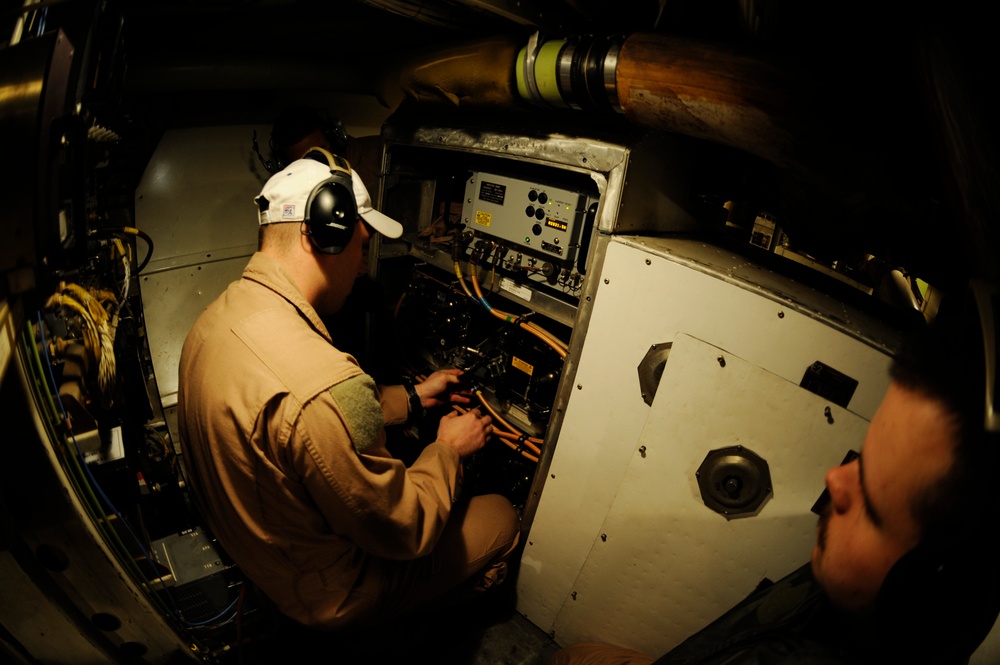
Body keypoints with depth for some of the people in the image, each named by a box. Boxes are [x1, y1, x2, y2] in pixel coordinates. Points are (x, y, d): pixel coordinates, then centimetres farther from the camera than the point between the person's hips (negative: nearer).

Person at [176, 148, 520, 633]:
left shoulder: (216, 318, -8)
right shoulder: (321, 384, -41)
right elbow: (403, 532, -27)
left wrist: (412, 397, 8)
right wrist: (448, 449, -9)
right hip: (329, 596, -8)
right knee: (500, 517, 8)